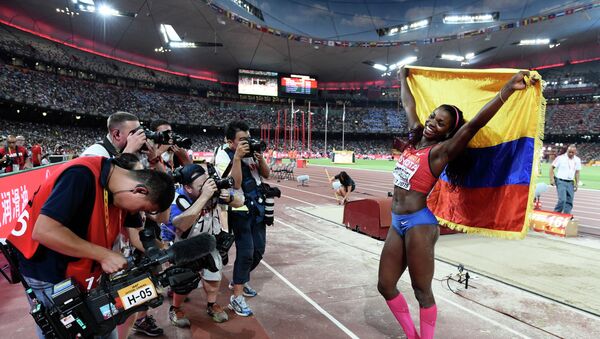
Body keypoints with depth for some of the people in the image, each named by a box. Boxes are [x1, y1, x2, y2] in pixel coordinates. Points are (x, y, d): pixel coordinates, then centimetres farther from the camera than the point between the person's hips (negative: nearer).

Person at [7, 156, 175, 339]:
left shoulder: (121, 192, -4)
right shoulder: (81, 175, -29)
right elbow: (43, 231, -34)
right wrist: (104, 255, -30)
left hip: (84, 271, 7)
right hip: (47, 270, -7)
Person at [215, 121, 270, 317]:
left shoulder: (250, 151, 6)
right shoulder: (223, 156, -12)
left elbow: (266, 174, 8)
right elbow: (234, 184, -23)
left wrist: (260, 157, -9)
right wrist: (237, 157, -27)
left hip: (257, 208, 7)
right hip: (239, 210, -7)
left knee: (258, 249, 12)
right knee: (246, 252, -10)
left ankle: (239, 281, 35)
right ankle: (236, 298, 3)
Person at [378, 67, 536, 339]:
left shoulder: (441, 151, -8)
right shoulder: (415, 137, 10)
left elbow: (475, 124, -22)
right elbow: (408, 104, 23)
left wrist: (508, 89, -29)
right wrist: (403, 78, 37)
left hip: (419, 224, -7)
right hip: (397, 223, 8)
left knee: (422, 292, 4)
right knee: (385, 286, 13)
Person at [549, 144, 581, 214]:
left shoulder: (577, 160, 7)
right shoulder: (560, 158, -7)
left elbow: (577, 172, 14)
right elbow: (552, 167, -3)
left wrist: (576, 184, 10)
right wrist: (552, 179, -11)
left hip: (570, 183, 5)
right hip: (561, 181, -5)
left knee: (569, 201, 5)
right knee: (562, 199, -14)